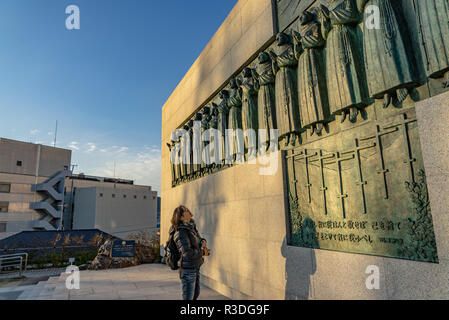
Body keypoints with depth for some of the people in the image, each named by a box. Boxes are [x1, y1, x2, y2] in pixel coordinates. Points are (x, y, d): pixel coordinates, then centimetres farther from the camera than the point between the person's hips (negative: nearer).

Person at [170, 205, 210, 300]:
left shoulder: (191, 227, 4)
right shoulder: (181, 233, -23)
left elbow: (199, 239, 15)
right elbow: (187, 253, -31)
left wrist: (203, 242, -9)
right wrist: (203, 252, -16)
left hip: (195, 267, 9)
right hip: (187, 269, -9)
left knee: (196, 294, 22)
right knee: (188, 298, 3)